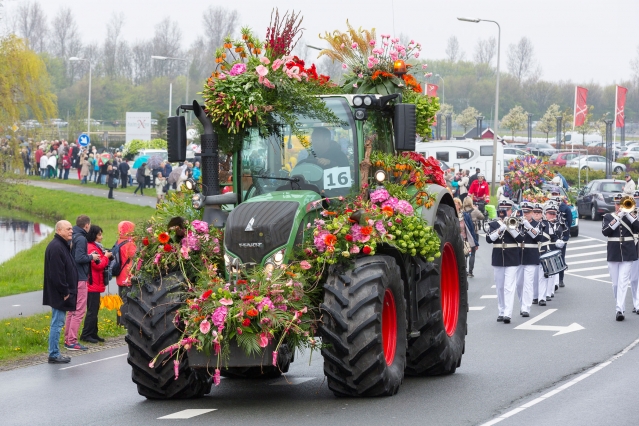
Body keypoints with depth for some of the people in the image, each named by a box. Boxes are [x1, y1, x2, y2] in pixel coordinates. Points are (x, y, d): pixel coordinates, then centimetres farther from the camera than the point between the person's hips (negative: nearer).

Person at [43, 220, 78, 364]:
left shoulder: (62, 246, 16)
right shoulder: (56, 247, -18)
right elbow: (57, 273, -23)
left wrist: (68, 291, 16)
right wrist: (65, 292, -19)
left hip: (61, 294, 11)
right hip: (58, 294, -11)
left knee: (57, 323, 13)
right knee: (57, 323, -5)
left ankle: (55, 353, 19)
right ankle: (54, 355, -1)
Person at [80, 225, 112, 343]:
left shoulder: (95, 247, 17)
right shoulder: (91, 248, -17)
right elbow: (98, 265, -21)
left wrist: (105, 256, 7)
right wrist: (106, 257, -7)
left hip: (96, 284, 11)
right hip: (93, 285, -11)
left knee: (94, 310, 13)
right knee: (92, 311, -8)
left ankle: (93, 334, 18)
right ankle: (86, 335, -5)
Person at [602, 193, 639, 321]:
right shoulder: (608, 217, 6)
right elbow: (605, 232, -11)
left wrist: (628, 213, -16)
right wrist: (618, 218, -16)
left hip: (627, 254, -2)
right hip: (613, 254, 2)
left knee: (623, 283, -10)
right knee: (615, 283, 8)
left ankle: (620, 310, -15)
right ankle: (620, 305, 24)